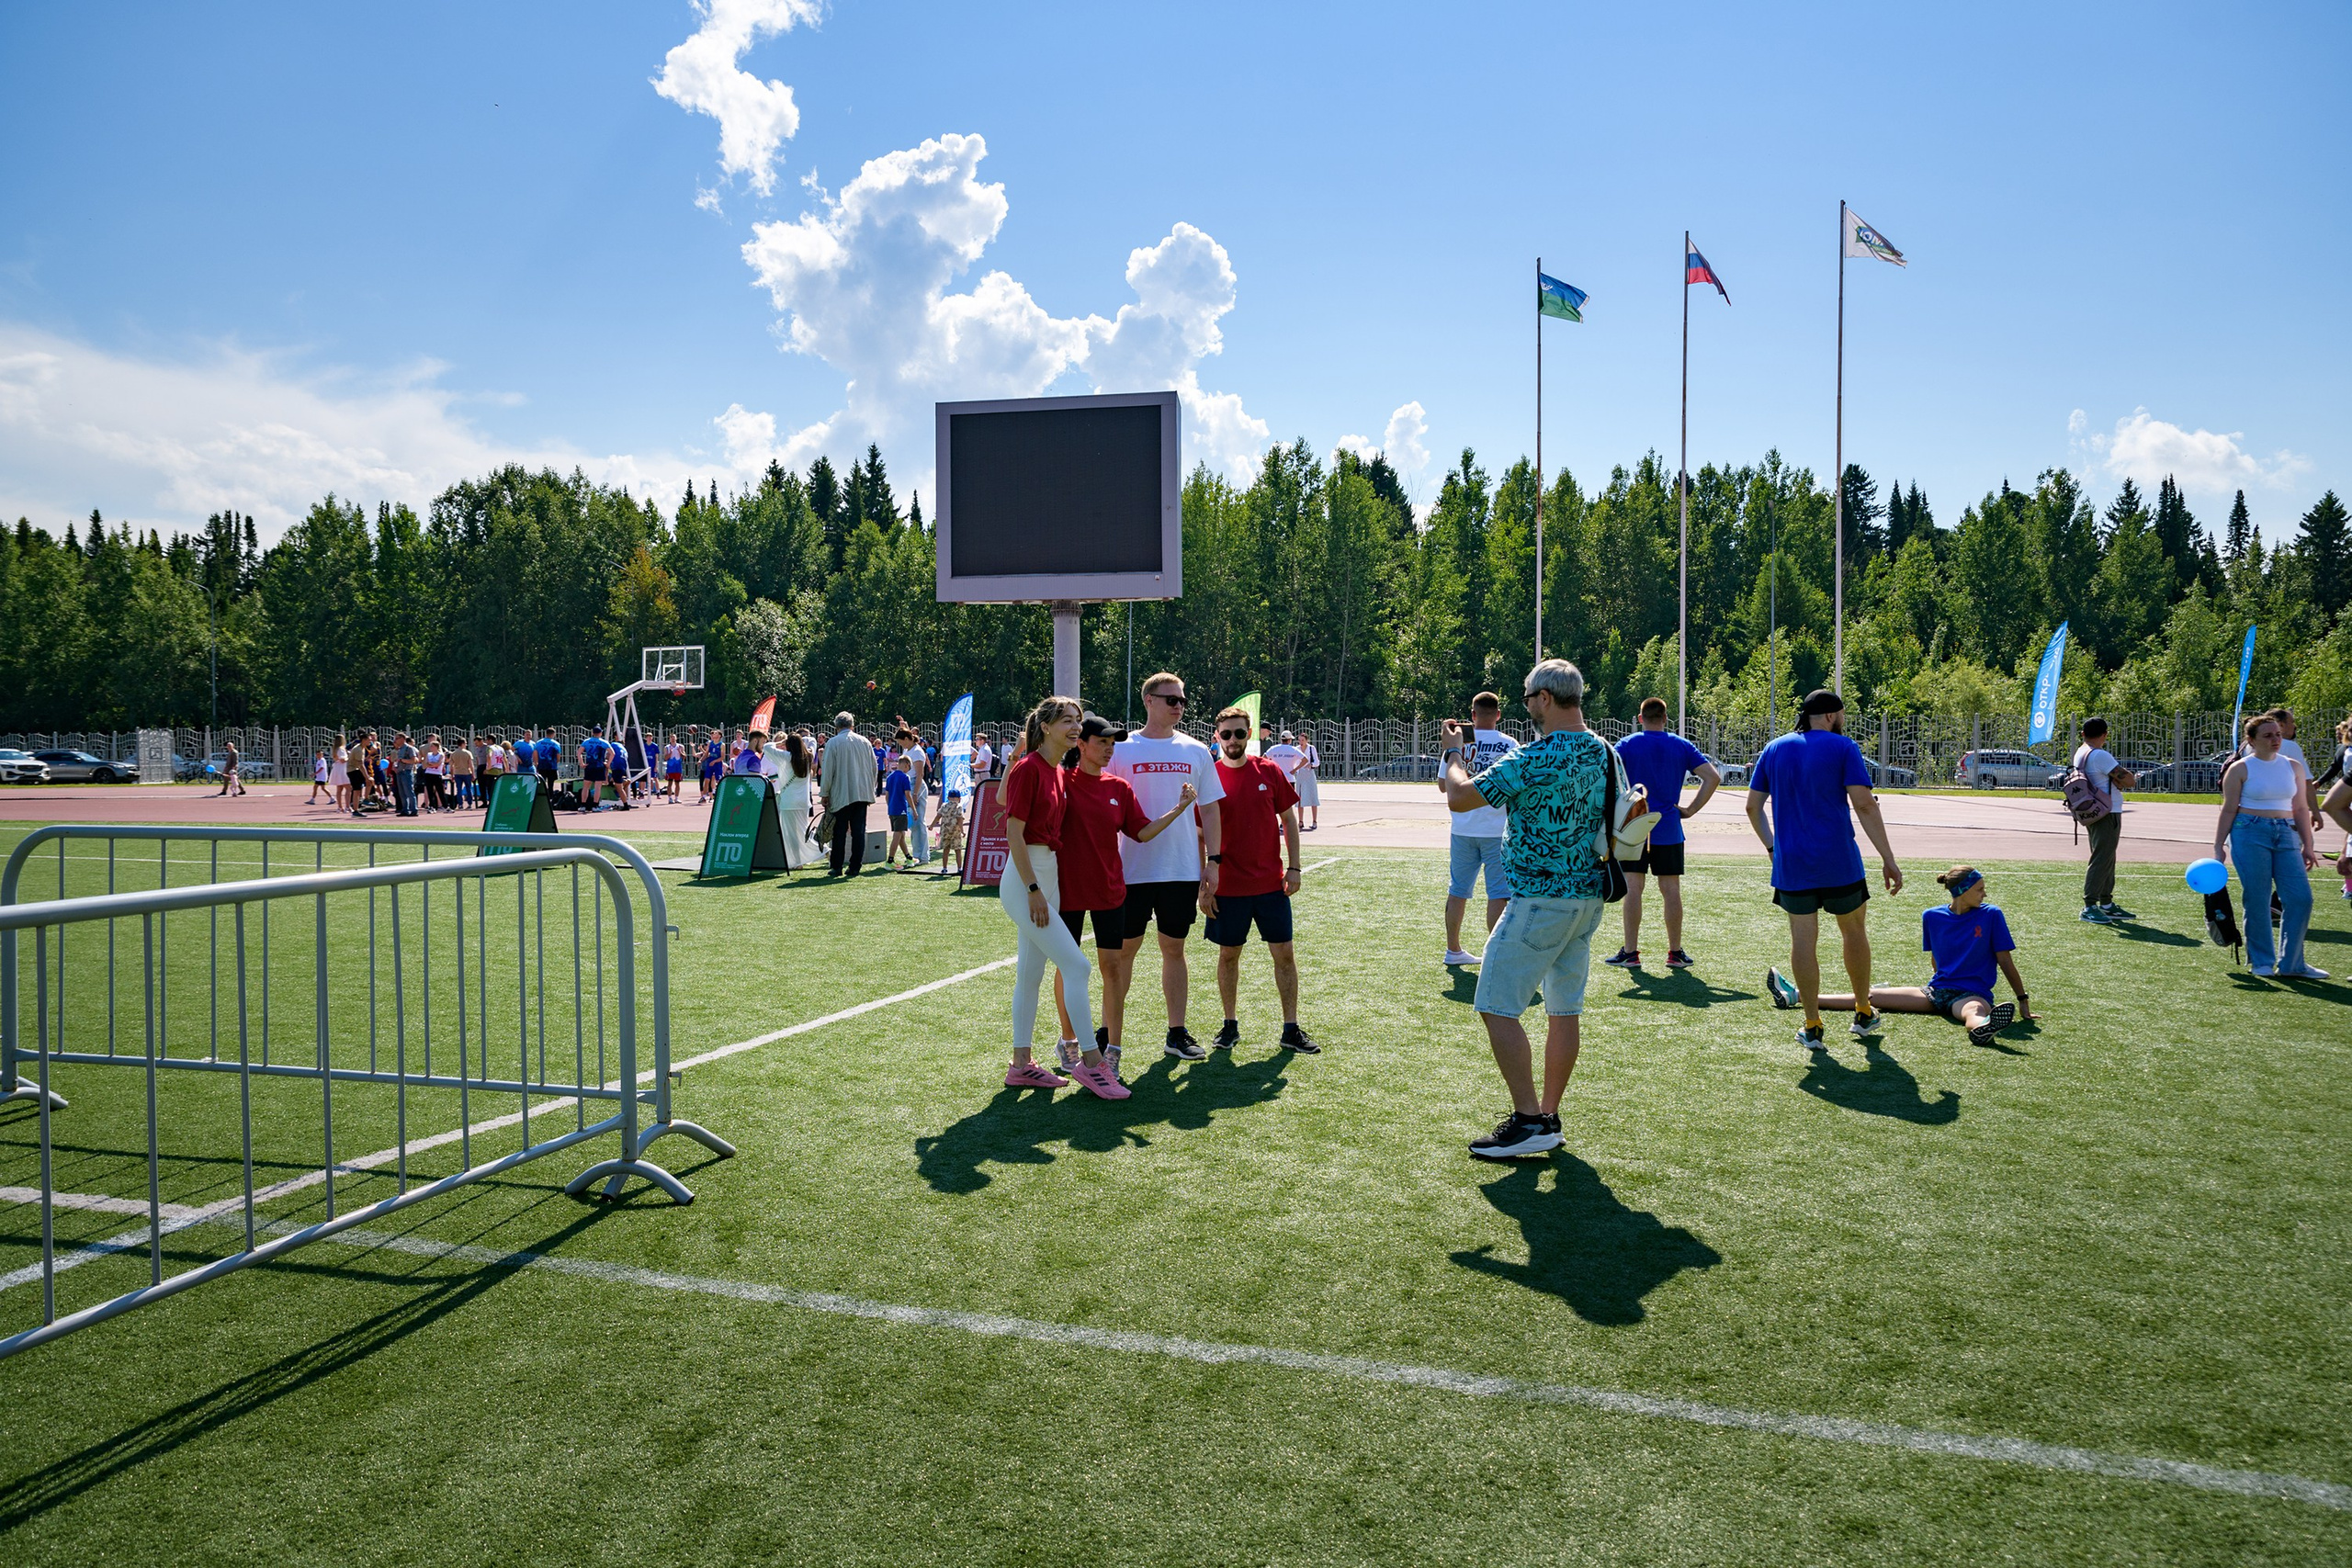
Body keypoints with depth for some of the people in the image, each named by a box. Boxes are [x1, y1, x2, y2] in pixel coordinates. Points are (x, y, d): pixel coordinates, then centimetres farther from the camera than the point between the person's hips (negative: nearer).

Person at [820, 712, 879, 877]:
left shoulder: (832, 743, -6)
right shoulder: (865, 742, 7)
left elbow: (827, 770, -5)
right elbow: (873, 768, 13)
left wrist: (825, 794, 4)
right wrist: (871, 791, 22)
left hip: (841, 795, -3)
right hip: (863, 794, 3)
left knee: (840, 832, 3)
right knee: (858, 831, 4)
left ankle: (837, 867, 5)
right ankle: (855, 867, 4)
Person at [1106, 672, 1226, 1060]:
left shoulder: (1197, 752, 8)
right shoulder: (1121, 750, -1)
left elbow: (1210, 809, 11)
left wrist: (1213, 861, 4)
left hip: (1183, 869, 3)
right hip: (1132, 868, -3)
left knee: (1174, 948, 11)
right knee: (1123, 950, 2)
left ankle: (1177, 1033, 20)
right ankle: (1110, 1040, 9)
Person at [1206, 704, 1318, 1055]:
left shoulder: (1269, 771, 1)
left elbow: (1289, 819, 8)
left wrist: (1293, 868, 0)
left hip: (1271, 883, 1)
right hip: (1228, 887, -1)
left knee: (1285, 953, 3)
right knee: (1228, 955, 9)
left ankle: (1291, 1030, 12)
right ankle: (1230, 1025, 23)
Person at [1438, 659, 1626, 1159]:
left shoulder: (1533, 758, -18)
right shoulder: (1608, 755, 8)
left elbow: (1460, 798, -16)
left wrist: (1455, 752, 2)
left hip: (1540, 899, -9)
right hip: (1590, 897, 9)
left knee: (1497, 1006, -3)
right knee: (1565, 1009, 13)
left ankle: (1529, 1122, -4)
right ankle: (1549, 1119, 21)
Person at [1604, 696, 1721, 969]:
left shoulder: (1627, 745, -1)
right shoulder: (1682, 746, 4)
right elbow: (1713, 778, -2)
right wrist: (1692, 809, 1)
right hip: (1669, 830, 2)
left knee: (1633, 888, 1)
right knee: (1671, 890, 6)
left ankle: (1630, 953, 3)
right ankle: (1676, 953, 12)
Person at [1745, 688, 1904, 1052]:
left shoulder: (1774, 749, 9)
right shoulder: (1843, 748, -3)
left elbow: (1753, 807, 9)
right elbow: (1864, 805, -11)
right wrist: (1888, 859, -8)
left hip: (1791, 864, 2)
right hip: (1839, 861, -2)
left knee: (1803, 939, 4)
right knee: (1853, 930, 16)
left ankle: (1812, 1027, 7)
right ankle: (1863, 1015, 28)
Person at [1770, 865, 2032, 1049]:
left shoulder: (1991, 915, -5)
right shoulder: (1932, 917, 4)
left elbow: (2005, 961, -3)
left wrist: (2023, 1001, -3)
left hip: (1972, 994, -4)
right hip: (1936, 990, 4)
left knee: (1975, 1011, -42)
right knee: (1871, 996, -2)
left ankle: (1982, 1028, -79)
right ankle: (1795, 997, -6)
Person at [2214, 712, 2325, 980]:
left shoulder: (2293, 767, 12)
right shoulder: (2240, 769, -2)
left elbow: (2301, 808, 15)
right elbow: (2228, 810, -1)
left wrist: (2307, 845, 12)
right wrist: (2218, 847, -4)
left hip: (2286, 836, 5)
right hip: (2250, 835, -5)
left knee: (2300, 898, -2)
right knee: (2257, 900, -2)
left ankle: (2291, 964, 7)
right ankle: (2262, 962, 12)